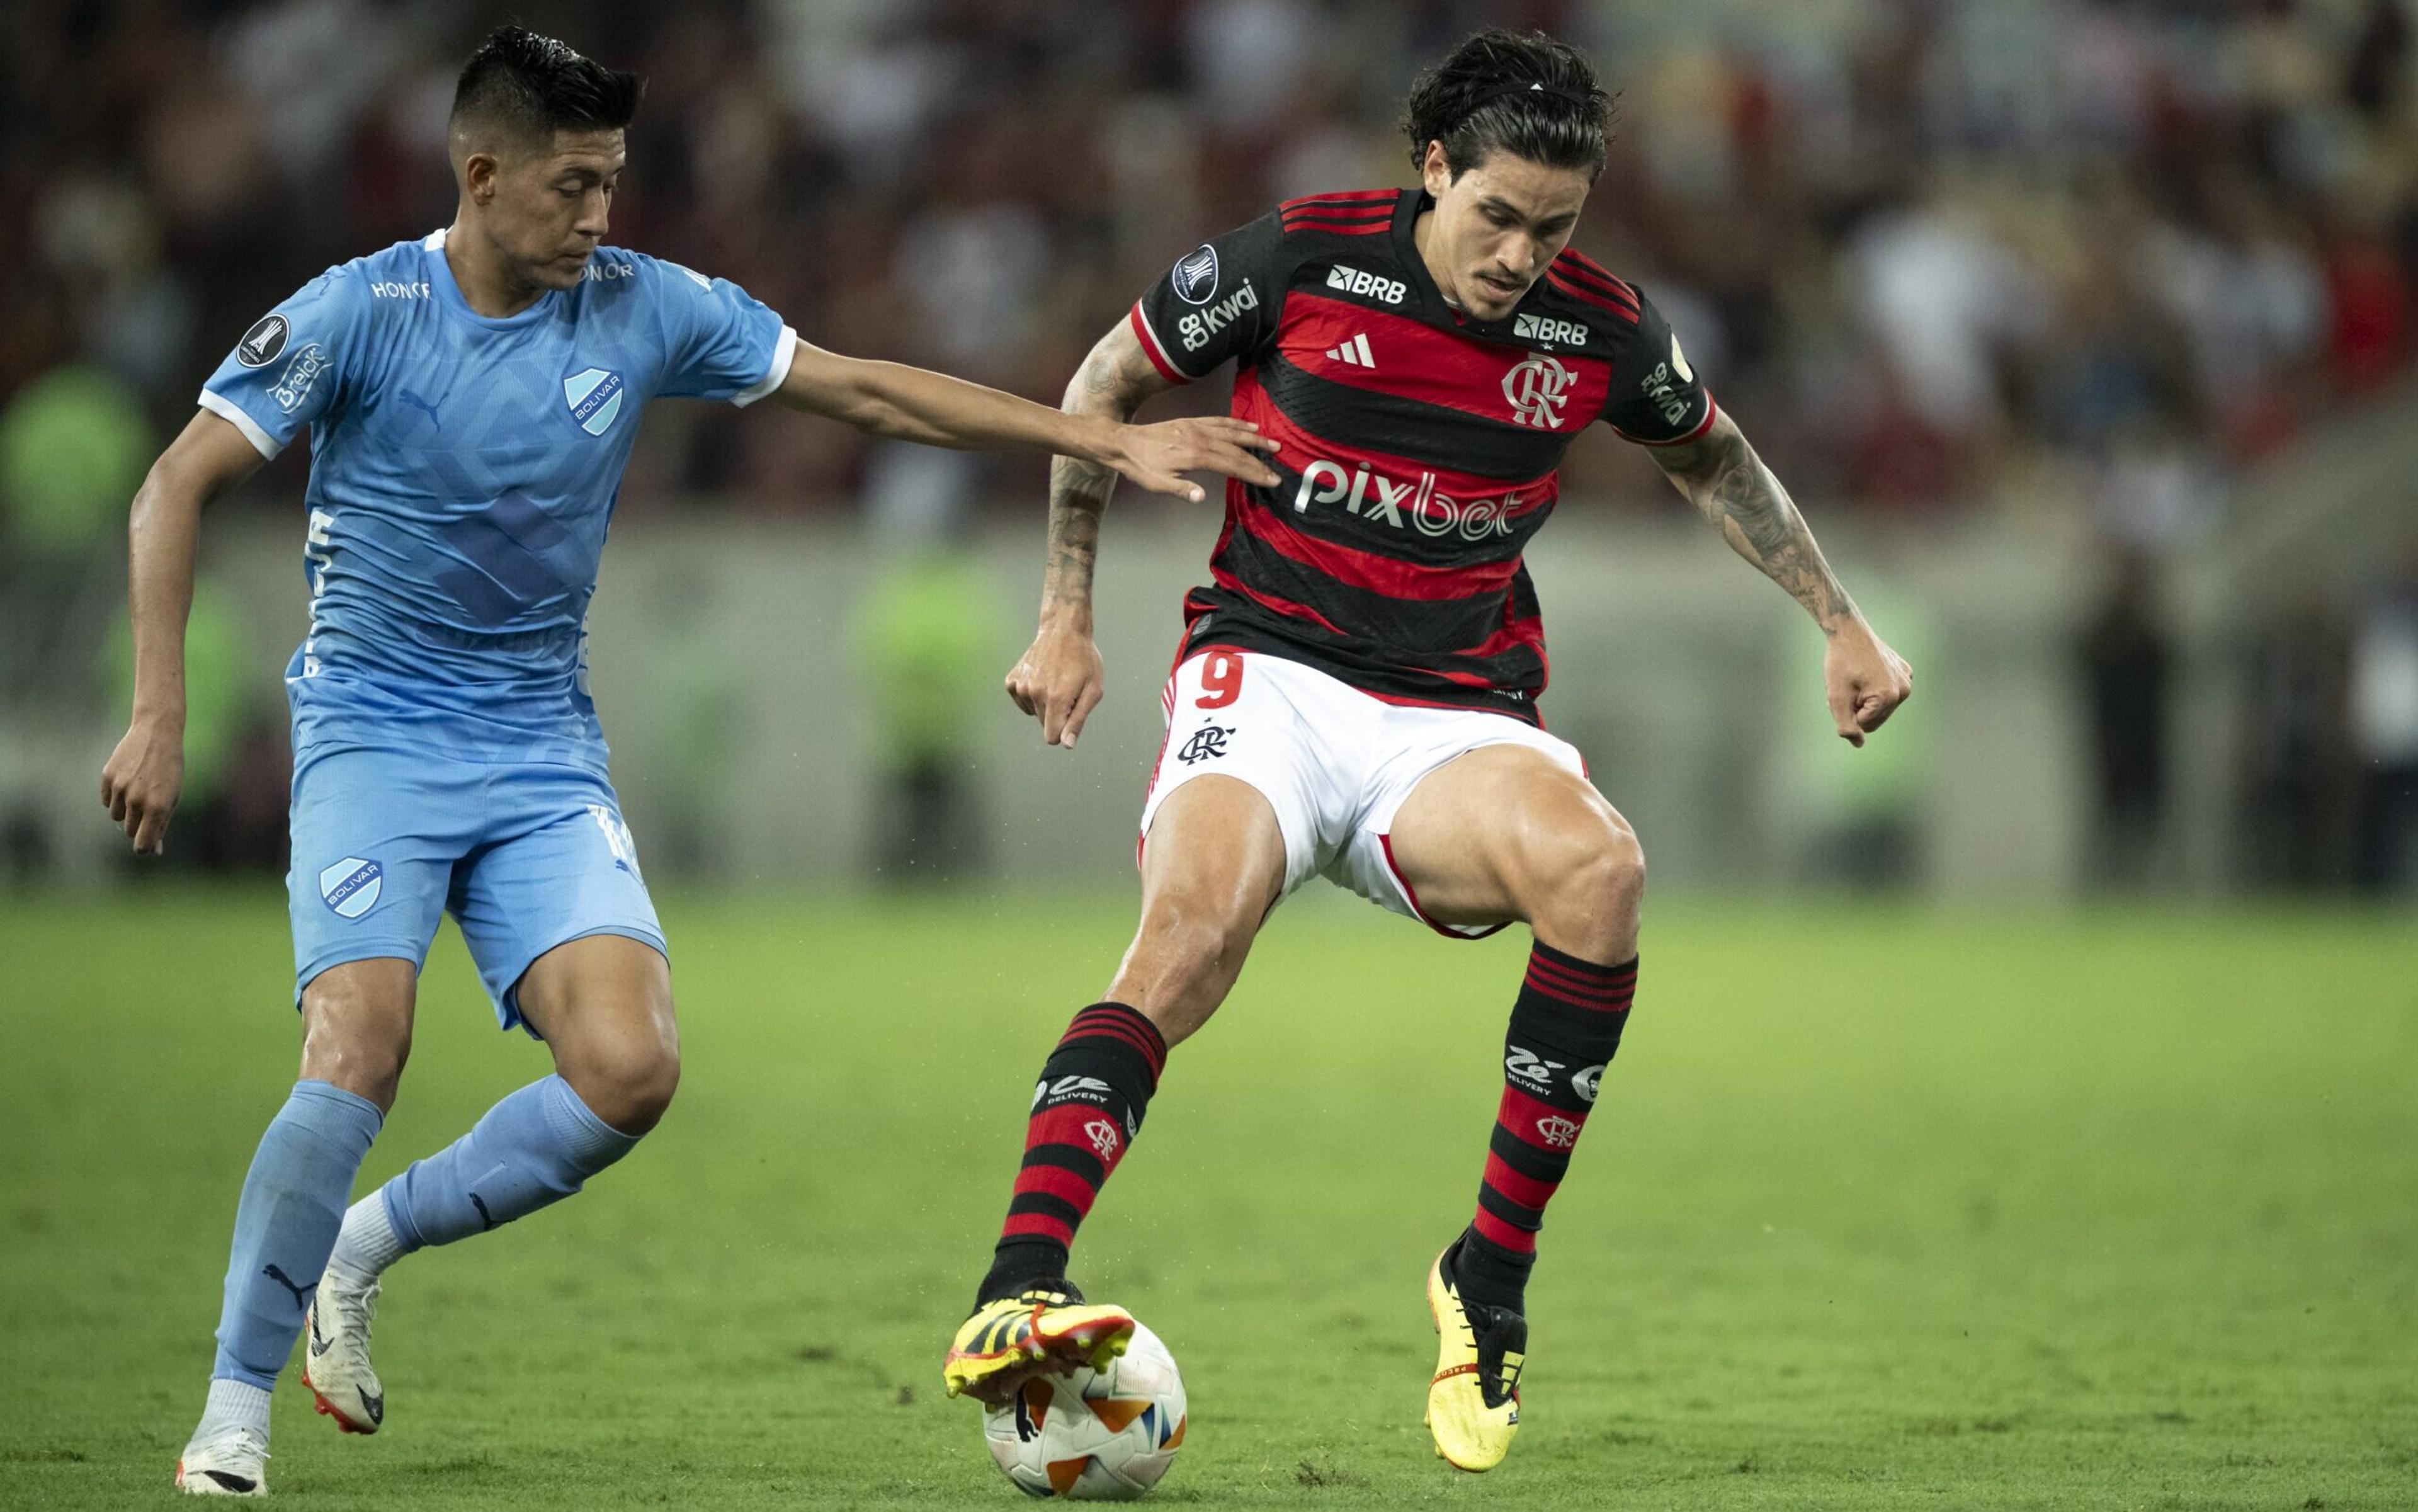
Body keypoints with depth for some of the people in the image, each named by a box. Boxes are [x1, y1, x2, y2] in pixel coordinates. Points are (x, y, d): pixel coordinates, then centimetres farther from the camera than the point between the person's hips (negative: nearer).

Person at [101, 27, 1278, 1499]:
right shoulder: (358, 313, -11)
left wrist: (1110, 440, 2)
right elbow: (181, 485, -10)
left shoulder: (646, 310, -1)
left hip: (543, 749, 4)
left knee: (630, 1068, -17)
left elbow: (870, 389, 5)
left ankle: (362, 1244, 6)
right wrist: (160, 714, -18)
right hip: (374, 731, -4)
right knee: (361, 1051, -23)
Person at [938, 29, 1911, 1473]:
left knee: (1599, 868, -30)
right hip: (1269, 675, -2)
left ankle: (1492, 1277, -17)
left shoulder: (1600, 329, 2)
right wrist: (1067, 619, 7)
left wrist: (1842, 624, 23)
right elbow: (1105, 387, 9)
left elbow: (1711, 455, 25)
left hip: (1457, 726, 2)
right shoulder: (1297, 260, -6)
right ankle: (1017, 1292, -44)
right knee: (1193, 926, -33)